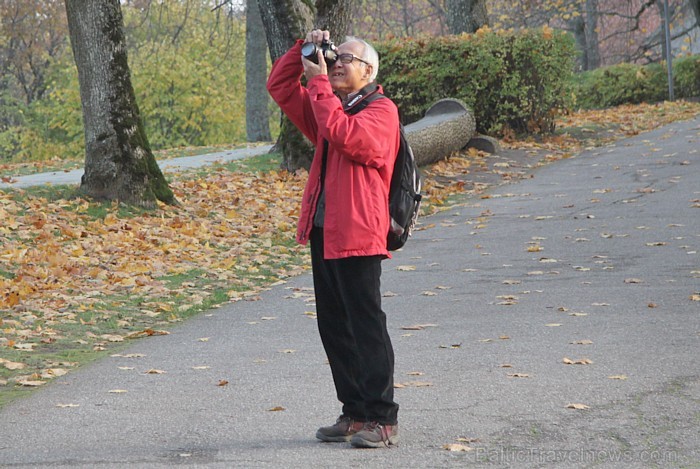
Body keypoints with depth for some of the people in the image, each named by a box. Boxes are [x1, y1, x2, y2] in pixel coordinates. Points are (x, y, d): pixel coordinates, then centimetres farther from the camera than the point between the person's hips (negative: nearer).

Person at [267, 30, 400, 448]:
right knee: (334, 327, 10)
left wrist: (319, 83, -17)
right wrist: (304, 50, 6)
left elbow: (344, 134, -25)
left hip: (358, 235, -9)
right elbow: (280, 87, 20)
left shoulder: (381, 111, -7)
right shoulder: (328, 103, 19)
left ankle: (383, 419, -4)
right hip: (323, 232, 9)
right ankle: (356, 413, 17)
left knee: (366, 327, -8)